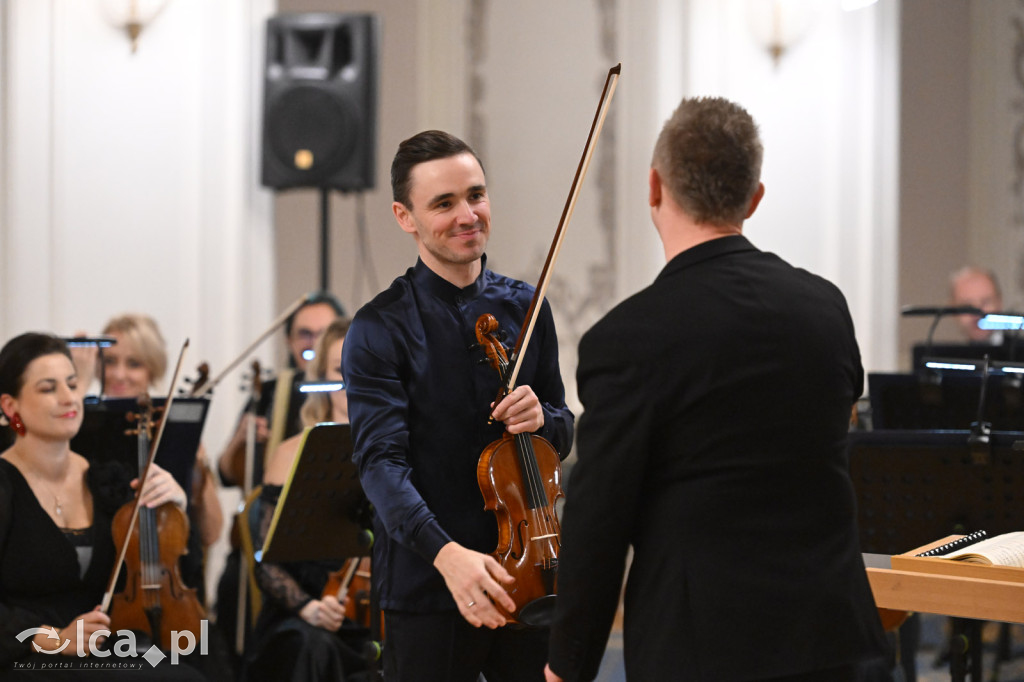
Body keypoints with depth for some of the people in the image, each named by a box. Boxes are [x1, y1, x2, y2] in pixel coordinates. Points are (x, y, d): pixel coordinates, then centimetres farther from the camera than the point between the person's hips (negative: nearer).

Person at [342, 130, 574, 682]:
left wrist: (541, 418, -9)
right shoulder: (379, 329, -7)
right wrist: (446, 552, -31)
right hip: (427, 588, -4)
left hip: (525, 574, 4)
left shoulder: (524, 308, 8)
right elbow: (381, 461, -16)